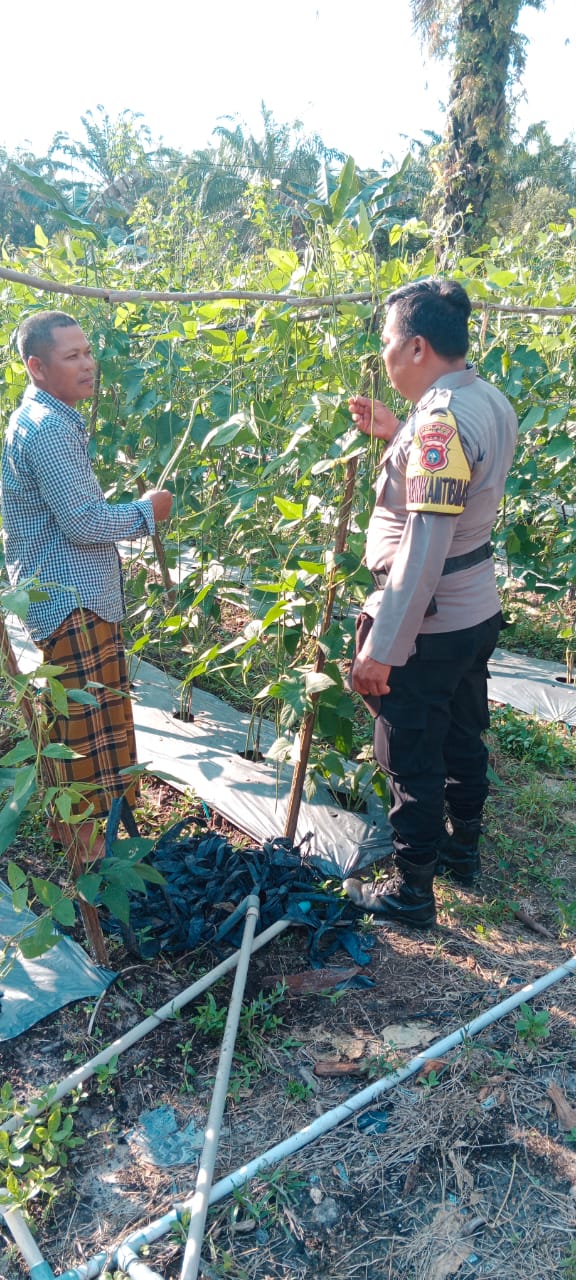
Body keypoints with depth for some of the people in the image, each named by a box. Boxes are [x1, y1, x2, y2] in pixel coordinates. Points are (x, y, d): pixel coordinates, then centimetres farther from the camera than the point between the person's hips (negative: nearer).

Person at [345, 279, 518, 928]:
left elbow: (423, 550, -30)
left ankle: (411, 890, 24)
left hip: (428, 627, -9)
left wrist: (381, 647, -28)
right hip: (477, 613, 9)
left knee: (413, 760, 7)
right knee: (463, 737, 24)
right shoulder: (490, 402, 4)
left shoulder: (440, 421, -25)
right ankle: (462, 847, 45)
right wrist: (397, 435, 10)